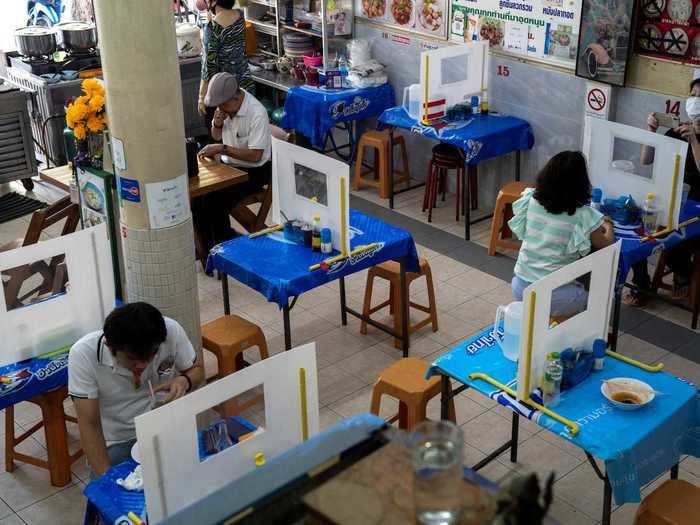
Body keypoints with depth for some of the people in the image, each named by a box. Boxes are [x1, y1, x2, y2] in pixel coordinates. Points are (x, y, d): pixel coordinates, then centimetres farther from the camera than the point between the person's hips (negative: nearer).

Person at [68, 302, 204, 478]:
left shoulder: (171, 331, -18)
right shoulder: (83, 354, -22)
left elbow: (197, 370, 2)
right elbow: (89, 426, -16)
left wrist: (185, 381, -21)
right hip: (115, 443, -1)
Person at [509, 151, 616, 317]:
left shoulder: (531, 201, -4)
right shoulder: (583, 216, -15)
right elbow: (607, 247, 1)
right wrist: (608, 227, 24)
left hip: (520, 287, 4)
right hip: (553, 296, -4)